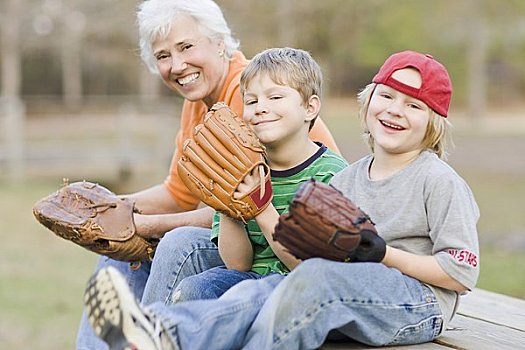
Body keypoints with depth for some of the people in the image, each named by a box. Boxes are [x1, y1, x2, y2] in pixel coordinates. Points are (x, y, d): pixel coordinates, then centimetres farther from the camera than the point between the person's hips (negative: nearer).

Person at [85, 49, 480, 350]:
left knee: (316, 277, -33)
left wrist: (378, 253, -12)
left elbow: (462, 273, -8)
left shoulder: (439, 181, -1)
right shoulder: (346, 179, 15)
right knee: (258, 290, -22)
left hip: (419, 304, -5)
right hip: (347, 309, 6)